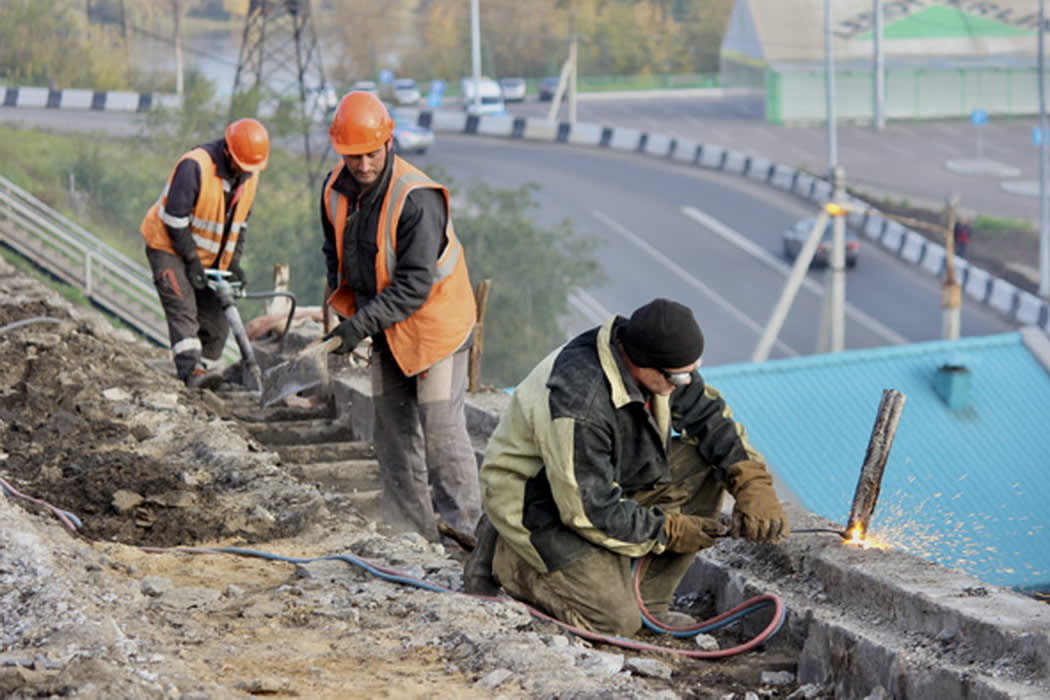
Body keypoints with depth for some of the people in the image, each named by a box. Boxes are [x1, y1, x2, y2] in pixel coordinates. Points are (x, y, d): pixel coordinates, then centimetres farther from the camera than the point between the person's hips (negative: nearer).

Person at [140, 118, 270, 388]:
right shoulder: (195, 166, -25)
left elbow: (239, 223, 11)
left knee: (216, 320, 1)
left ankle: (201, 371, 6)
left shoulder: (249, 175, 0)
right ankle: (191, 370, -33)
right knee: (183, 308, -21)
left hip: (208, 256, 8)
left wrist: (233, 262, 2)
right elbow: (174, 217, -23)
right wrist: (191, 260, -20)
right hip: (168, 247, -8)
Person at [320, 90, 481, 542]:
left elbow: (415, 285, -28)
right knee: (392, 427, 10)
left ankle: (465, 529, -4)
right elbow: (336, 254, 14)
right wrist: (346, 310, 0)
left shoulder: (417, 198, -26)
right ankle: (410, 530, 19)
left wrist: (361, 324, -32)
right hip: (385, 326, 7)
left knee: (440, 428, -9)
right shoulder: (335, 191, -3)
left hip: (433, 322, -7)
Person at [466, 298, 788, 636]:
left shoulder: (662, 363, -12)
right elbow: (589, 511, -30)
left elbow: (711, 415, 2)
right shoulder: (577, 403, -37)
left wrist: (753, 483, -13)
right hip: (534, 502, -9)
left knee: (706, 470, -9)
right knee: (618, 620, -18)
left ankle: (649, 599, 0)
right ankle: (502, 557, 2)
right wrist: (669, 532, -20)